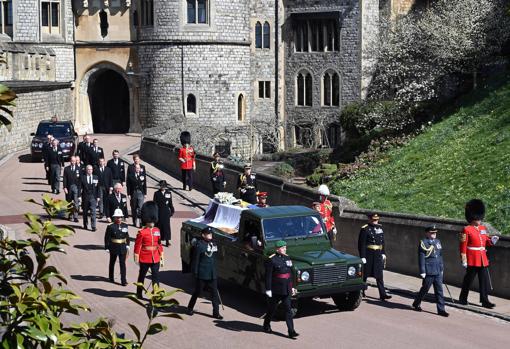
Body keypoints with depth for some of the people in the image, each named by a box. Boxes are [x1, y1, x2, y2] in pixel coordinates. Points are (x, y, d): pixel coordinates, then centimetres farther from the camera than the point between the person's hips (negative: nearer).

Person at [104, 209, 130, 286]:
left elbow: (127, 237, 9)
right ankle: (111, 277, 35)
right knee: (112, 263, 17)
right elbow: (107, 238, -7)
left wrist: (127, 246, 8)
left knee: (123, 264, -4)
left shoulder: (125, 226, 2)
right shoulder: (110, 227, -10)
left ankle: (123, 280, -4)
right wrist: (107, 248, -8)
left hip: (123, 248, 2)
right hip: (114, 247, -2)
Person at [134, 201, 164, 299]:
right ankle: (139, 293, 26)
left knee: (156, 276, 1)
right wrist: (136, 258, -10)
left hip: (155, 258, 4)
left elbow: (159, 245, 12)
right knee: (142, 275, 12)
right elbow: (137, 246, -8)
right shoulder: (141, 232, -9)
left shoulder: (157, 231, 6)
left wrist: (161, 257, 11)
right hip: (145, 259, -4)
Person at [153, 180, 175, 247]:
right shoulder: (157, 194, 1)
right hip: (159, 213, -1)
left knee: (166, 226, 2)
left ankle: (167, 241, 8)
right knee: (159, 226, 4)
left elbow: (170, 203, 10)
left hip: (166, 213, 1)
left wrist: (172, 211, 8)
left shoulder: (169, 193, 6)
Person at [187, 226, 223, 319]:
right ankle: (190, 308, 28)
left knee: (215, 293, 3)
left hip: (212, 275, 6)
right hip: (202, 275, -6)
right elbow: (195, 260, -11)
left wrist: (215, 271, 14)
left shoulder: (213, 244, 9)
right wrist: (195, 273, -13)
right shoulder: (199, 245, -12)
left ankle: (216, 312, 7)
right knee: (197, 292, 9)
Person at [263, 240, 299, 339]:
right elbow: (268, 276, -13)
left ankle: (291, 331, 1)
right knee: (272, 309, 11)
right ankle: (266, 326, 33)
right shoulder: (272, 260, -13)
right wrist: (268, 289, -15)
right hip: (276, 290, -5)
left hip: (286, 289, 5)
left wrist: (292, 287, 15)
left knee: (288, 309, 1)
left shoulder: (287, 258, 7)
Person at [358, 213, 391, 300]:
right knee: (364, 274, 7)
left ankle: (382, 294, 1)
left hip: (378, 255, 5)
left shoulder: (380, 228, 10)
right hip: (368, 255, -5)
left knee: (379, 275, 2)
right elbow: (361, 244, -13)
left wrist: (383, 253, 14)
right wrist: (362, 257, -16)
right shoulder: (365, 229, -9)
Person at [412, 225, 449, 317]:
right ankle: (416, 304, 28)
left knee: (439, 290, 4)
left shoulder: (438, 242, 12)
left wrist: (441, 268, 18)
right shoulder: (423, 243, -9)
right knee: (425, 289, 7)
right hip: (428, 271, -6)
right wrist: (422, 271, -14)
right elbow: (421, 258, -11)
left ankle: (441, 309, 7)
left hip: (438, 272, 6)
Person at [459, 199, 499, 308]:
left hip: (483, 259, 6)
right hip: (472, 260, -6)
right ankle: (463, 299, 17)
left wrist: (492, 240, -2)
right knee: (468, 279, 4)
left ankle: (485, 301, 8)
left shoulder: (483, 228, 12)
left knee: (485, 280, 4)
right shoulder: (466, 230, -9)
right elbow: (463, 246, -12)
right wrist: (464, 260, -15)